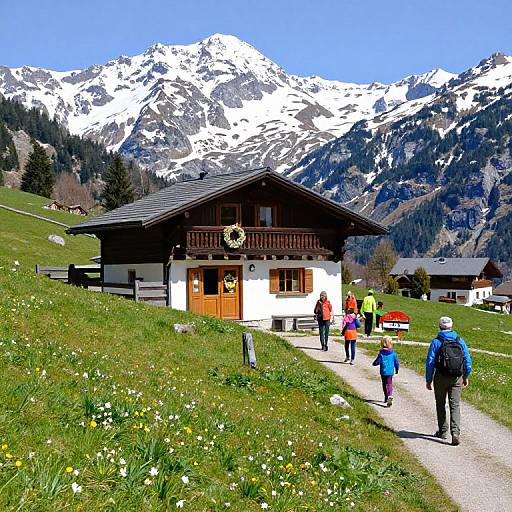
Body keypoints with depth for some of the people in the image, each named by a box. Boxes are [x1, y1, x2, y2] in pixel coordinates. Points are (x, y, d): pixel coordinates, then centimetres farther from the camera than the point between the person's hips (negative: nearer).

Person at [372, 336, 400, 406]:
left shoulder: (381, 353, -11)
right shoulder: (393, 353, -5)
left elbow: (377, 362, -9)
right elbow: (396, 362, 3)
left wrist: (374, 363, 15)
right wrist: (397, 369, 21)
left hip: (383, 372, 0)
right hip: (390, 372, 1)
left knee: (384, 385, 16)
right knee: (389, 384, 3)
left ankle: (386, 397, 25)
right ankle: (390, 396, -19)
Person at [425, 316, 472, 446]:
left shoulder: (436, 342, -6)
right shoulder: (460, 341, 4)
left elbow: (430, 362, -7)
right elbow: (468, 360, 7)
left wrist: (428, 380, 0)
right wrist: (466, 377, 18)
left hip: (441, 377, -2)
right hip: (457, 378, 2)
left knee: (440, 404, 14)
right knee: (455, 405, 1)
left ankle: (443, 431, 23)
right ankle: (455, 433, -13)